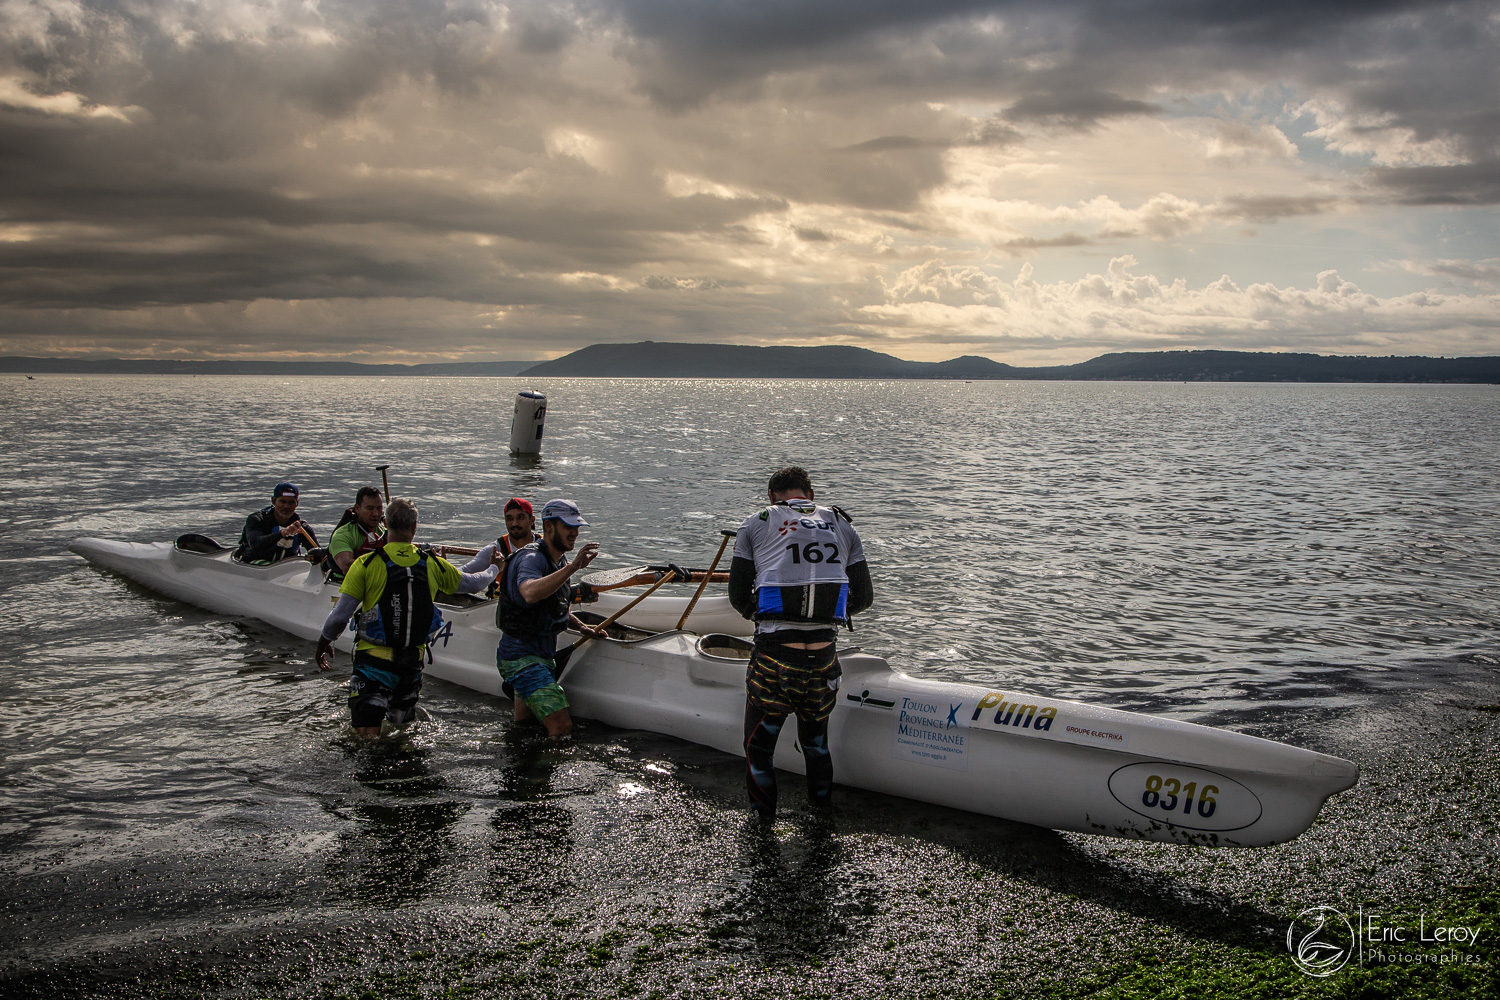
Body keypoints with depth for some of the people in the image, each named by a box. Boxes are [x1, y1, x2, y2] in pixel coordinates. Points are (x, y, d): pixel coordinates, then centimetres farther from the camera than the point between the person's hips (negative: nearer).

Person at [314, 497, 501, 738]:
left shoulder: (366, 564, -10)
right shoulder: (433, 564, -1)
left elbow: (340, 617, -8)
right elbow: (473, 584, 16)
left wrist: (323, 643, 12)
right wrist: (494, 569, 38)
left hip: (374, 661, -3)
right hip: (413, 663, 3)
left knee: (368, 736, -5)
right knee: (402, 728, 20)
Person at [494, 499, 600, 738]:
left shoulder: (558, 561, 11)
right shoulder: (532, 558, -19)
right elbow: (530, 593, -44)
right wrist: (572, 567, -48)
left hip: (543, 656, 10)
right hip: (522, 657, -10)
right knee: (562, 728, -18)